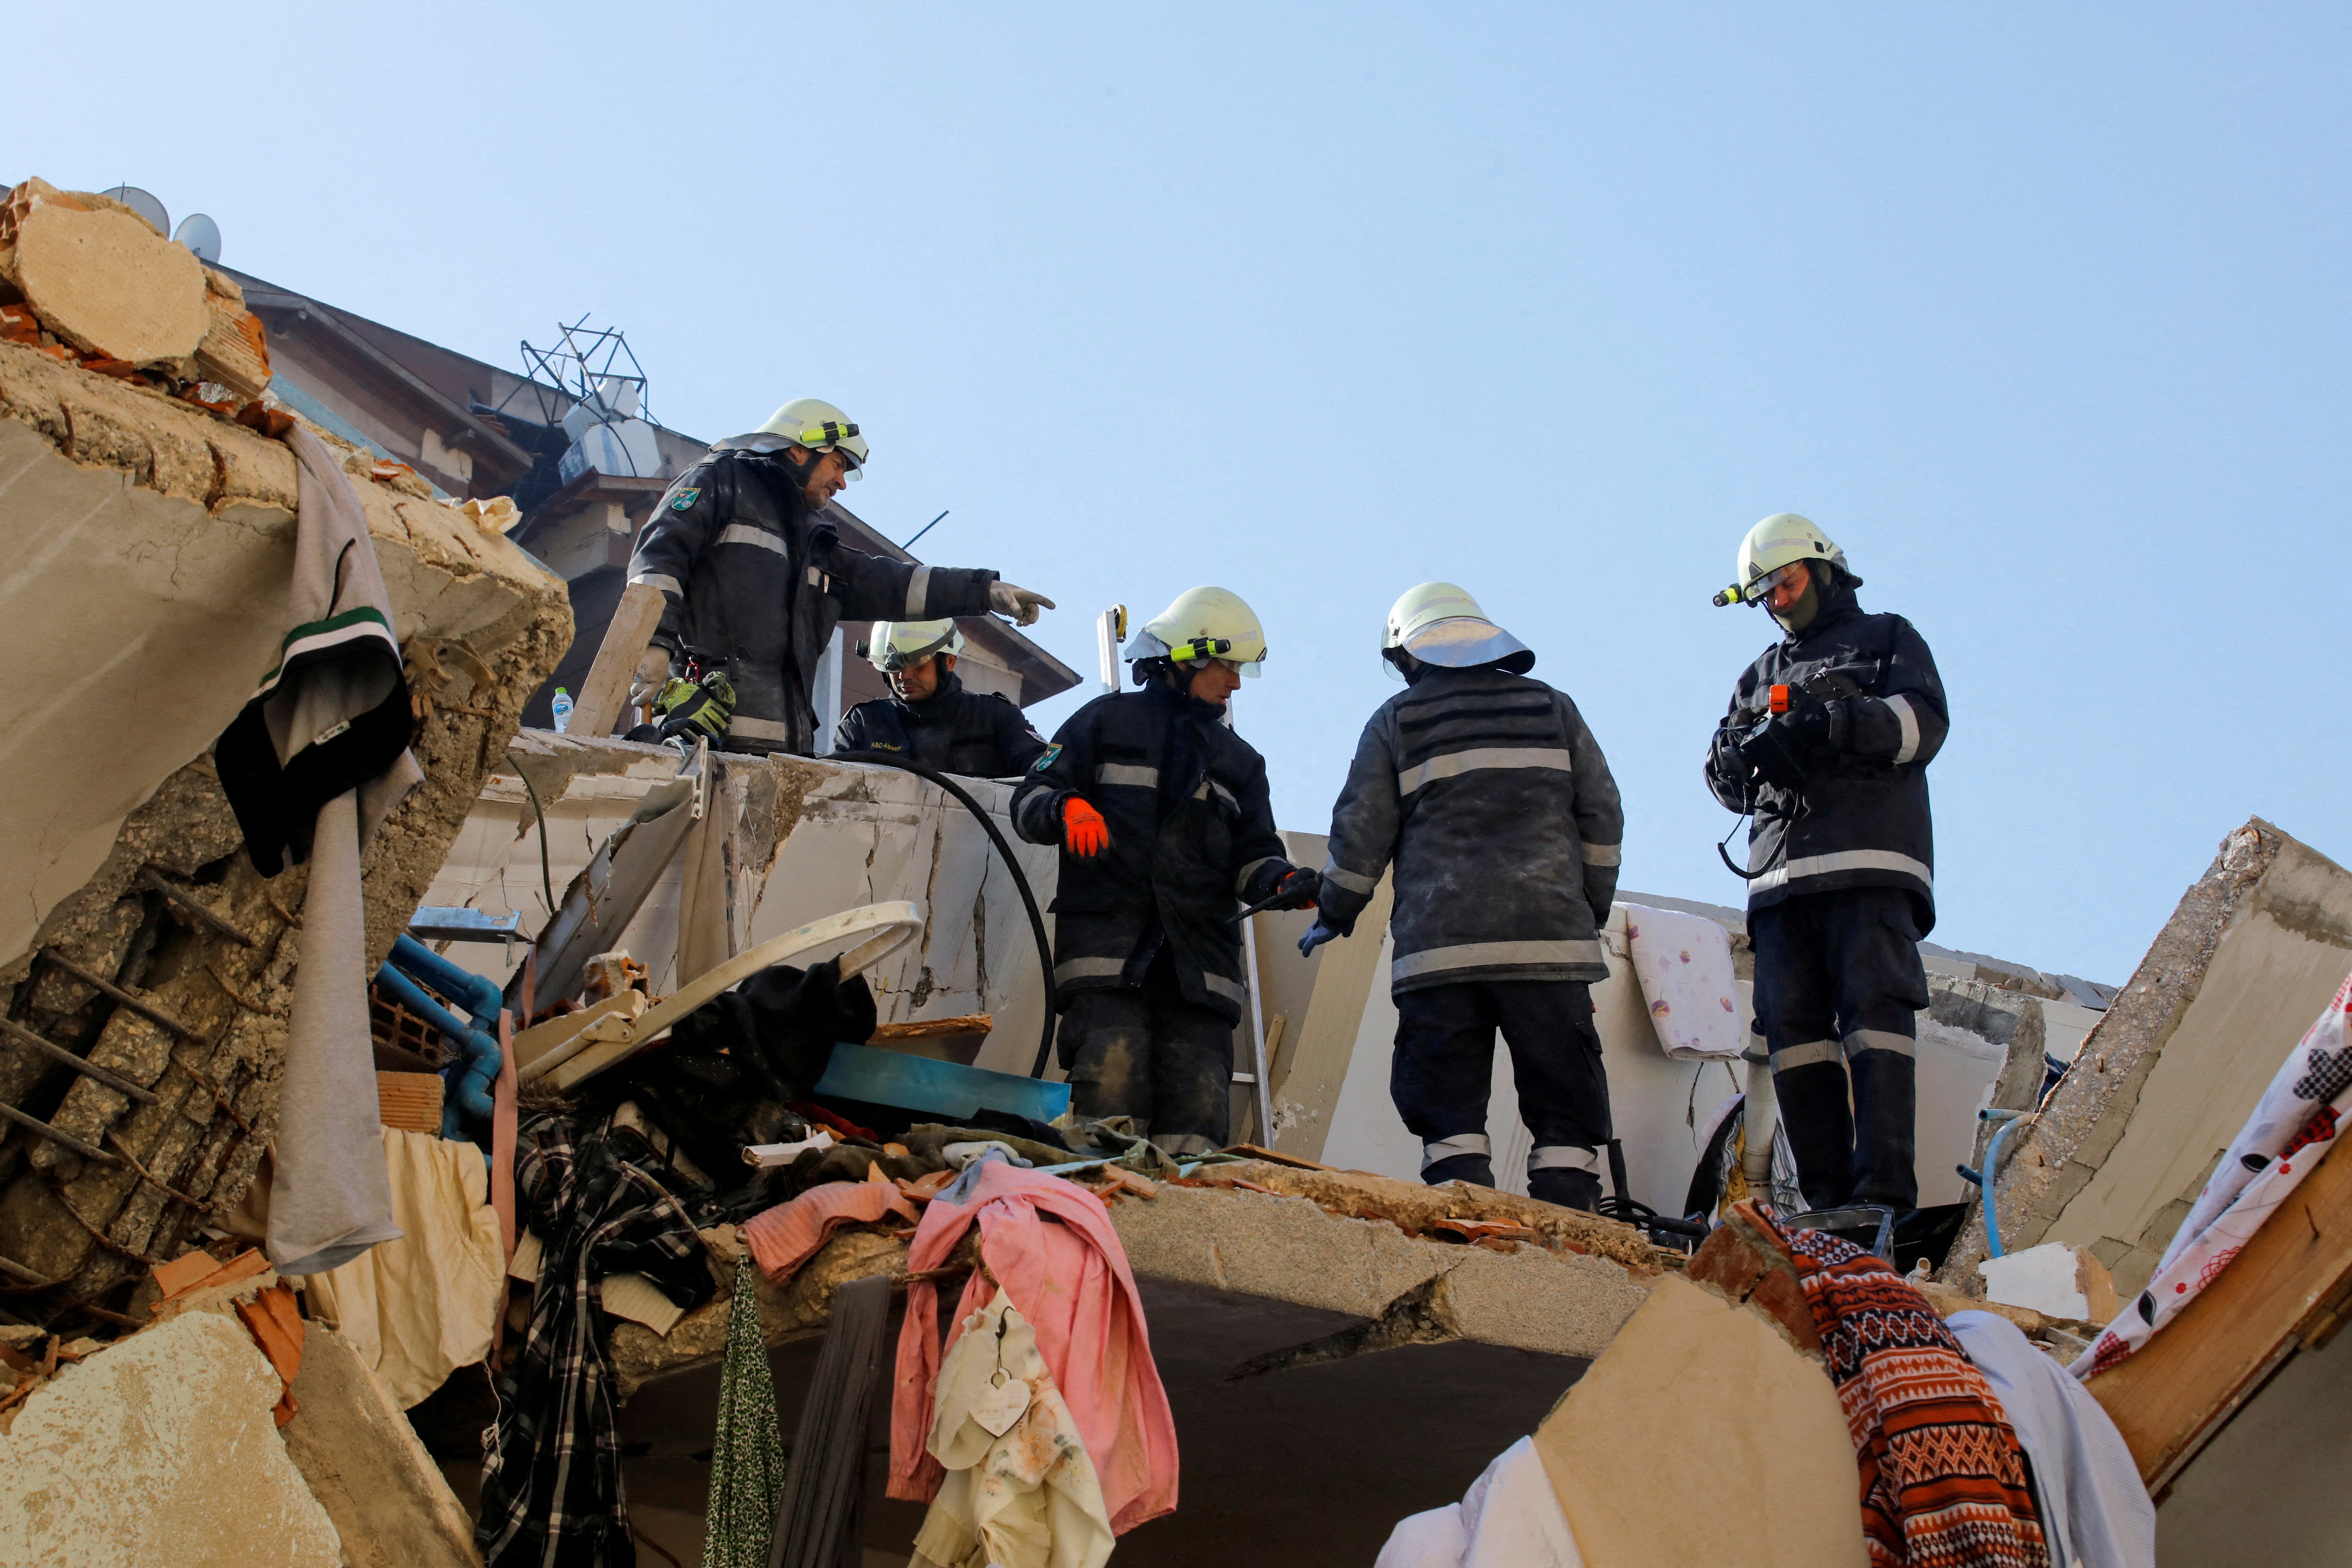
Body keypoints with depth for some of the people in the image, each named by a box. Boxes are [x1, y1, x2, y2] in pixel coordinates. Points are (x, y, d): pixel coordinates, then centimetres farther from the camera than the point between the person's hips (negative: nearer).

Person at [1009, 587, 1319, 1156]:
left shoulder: (1240, 762, 27)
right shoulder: (1107, 721, 15)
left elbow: (1251, 856, 21)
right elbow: (1030, 800, 9)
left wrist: (1281, 882, -3)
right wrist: (1066, 809, -15)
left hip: (1199, 959, 4)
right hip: (1107, 947, -4)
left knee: (1198, 1098, -8)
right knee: (1114, 1069, -22)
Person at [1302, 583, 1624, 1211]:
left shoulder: (1395, 721, 9)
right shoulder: (1552, 706, 14)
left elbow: (1360, 832, 7)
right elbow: (1602, 818, 12)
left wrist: (1333, 917, 21)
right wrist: (1592, 912, 20)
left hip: (1439, 945, -1)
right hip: (1547, 938, 1)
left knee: (1449, 1112, 1)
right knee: (1564, 1109, 2)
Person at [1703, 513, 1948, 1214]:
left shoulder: (1888, 639, 19)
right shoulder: (1761, 674, 31)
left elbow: (1923, 723, 1)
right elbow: (1726, 779, 21)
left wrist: (1829, 724, -13)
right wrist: (1741, 754, -4)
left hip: (1870, 864, -5)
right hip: (1781, 872, 5)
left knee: (1875, 1012, -16)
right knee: (1792, 1025, -7)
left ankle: (1885, 1191, -24)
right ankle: (1830, 1198, -9)